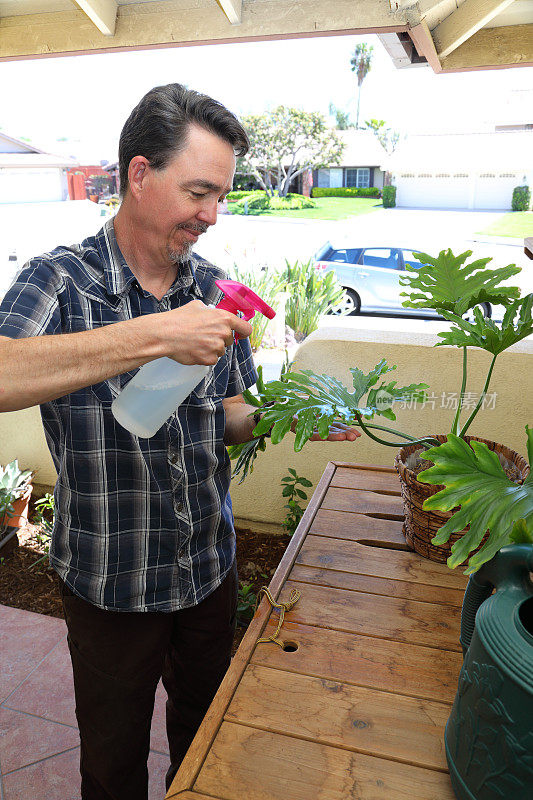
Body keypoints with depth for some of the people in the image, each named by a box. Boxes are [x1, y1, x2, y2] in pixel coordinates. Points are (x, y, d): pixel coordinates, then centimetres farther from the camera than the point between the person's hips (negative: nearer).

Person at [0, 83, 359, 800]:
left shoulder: (215, 291, -1)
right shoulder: (60, 281, -16)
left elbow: (224, 417, 4)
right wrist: (155, 335, -39)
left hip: (210, 569, 5)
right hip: (110, 581, -4)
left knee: (205, 724, 29)